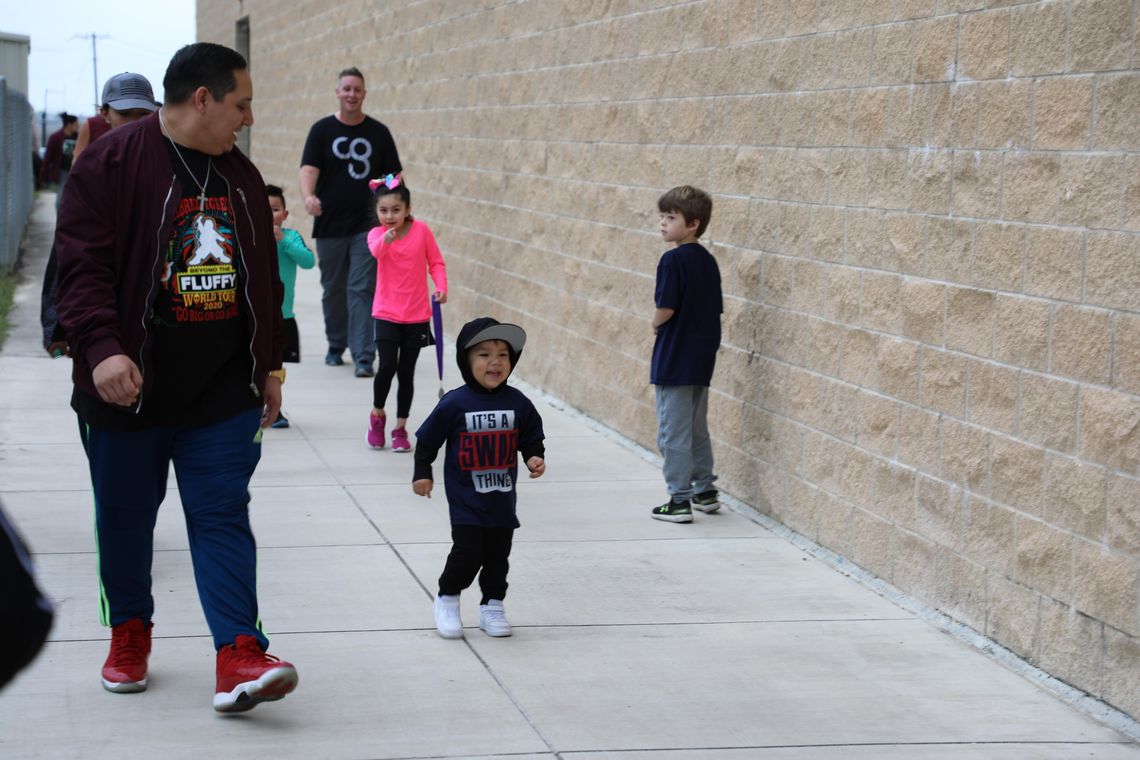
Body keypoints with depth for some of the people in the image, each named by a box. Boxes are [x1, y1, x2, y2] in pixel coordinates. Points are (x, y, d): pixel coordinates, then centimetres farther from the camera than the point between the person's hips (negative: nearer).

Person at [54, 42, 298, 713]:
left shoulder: (241, 174, 11)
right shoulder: (112, 164, -9)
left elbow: (265, 276, 19)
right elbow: (83, 265, -15)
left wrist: (271, 363, 18)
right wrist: (101, 347, -27)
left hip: (223, 394, 4)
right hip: (131, 387, -3)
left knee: (223, 518, -3)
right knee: (125, 520, 10)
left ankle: (239, 658, -7)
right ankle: (130, 637, 30)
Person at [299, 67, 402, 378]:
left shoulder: (378, 133, 6)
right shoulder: (322, 130, 3)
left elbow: (393, 177, 9)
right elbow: (309, 169, -8)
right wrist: (309, 196, -28)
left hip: (367, 226, -1)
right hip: (329, 226, 1)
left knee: (363, 289, -8)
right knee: (333, 290, 11)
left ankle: (363, 356, -11)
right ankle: (336, 346, 28)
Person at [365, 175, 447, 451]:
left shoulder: (421, 230, -5)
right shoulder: (376, 233, -7)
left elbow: (436, 262, 1)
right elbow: (376, 251, -30)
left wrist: (441, 287, -16)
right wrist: (386, 239, -52)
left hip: (417, 316, 1)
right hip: (386, 314, -1)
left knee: (406, 372, 6)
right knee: (387, 366, -12)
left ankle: (400, 428, 19)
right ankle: (377, 414, 15)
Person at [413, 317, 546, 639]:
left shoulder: (517, 403, -3)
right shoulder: (455, 404, -11)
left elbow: (532, 438, 10)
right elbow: (427, 440, -1)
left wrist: (535, 458, -9)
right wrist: (422, 474, -1)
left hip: (502, 500, 3)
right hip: (466, 501, -3)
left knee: (498, 555, 10)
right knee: (467, 553, -8)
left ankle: (492, 606, 26)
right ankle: (447, 600, 16)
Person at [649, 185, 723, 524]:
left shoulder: (673, 260, -17)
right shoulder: (708, 261, 7)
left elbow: (665, 309, -21)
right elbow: (716, 308, 10)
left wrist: (656, 325, -1)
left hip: (674, 361, -8)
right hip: (702, 359, 8)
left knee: (674, 433, -1)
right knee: (697, 430, 19)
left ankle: (679, 501, 1)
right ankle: (705, 492, 26)